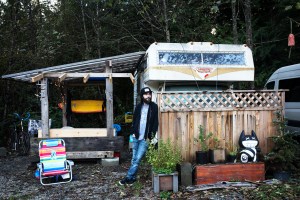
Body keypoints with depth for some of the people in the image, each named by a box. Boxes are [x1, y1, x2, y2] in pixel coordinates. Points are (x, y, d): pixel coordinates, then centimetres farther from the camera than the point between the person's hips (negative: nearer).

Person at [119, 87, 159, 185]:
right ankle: (133, 177, 21)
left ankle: (129, 177, 1)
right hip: (136, 137, 4)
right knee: (134, 158, 10)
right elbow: (134, 120, 14)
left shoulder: (154, 107, -3)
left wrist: (153, 136, -11)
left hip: (145, 138, -4)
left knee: (137, 159, -7)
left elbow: (155, 123, -4)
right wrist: (133, 132, 4)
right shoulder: (138, 106, 7)